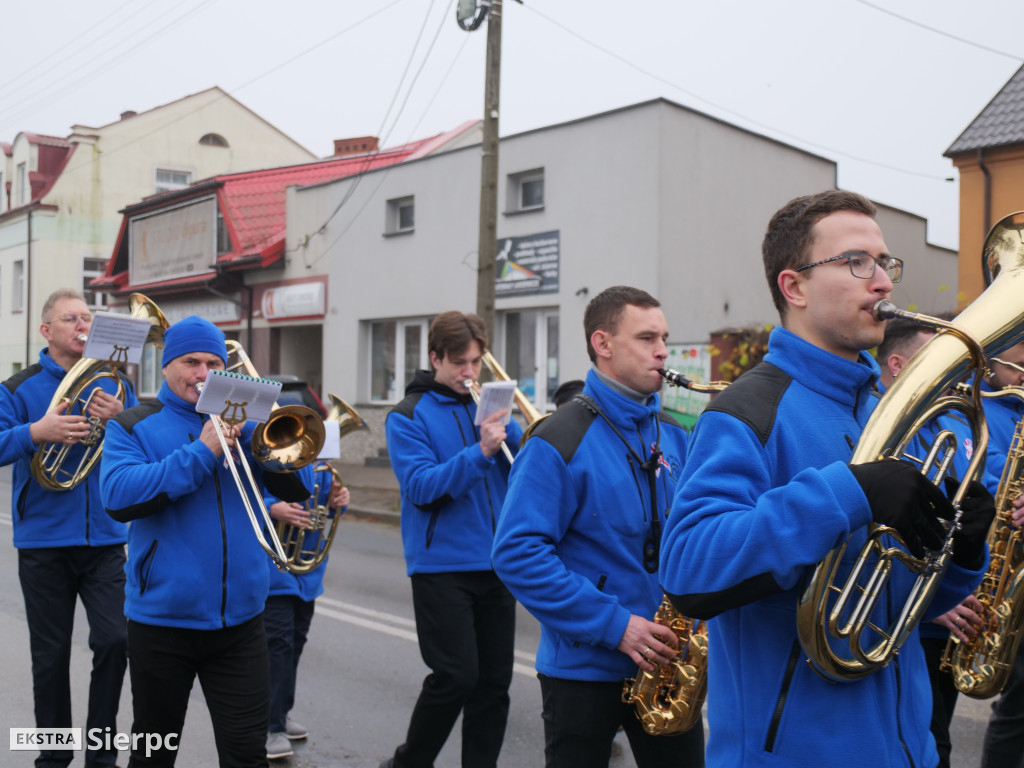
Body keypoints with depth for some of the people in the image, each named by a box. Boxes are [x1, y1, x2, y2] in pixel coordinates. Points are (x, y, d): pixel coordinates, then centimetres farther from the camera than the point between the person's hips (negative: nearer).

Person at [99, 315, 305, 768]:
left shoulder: (242, 422, 10)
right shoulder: (134, 426, 1)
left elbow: (294, 488, 1)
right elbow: (118, 497, -17)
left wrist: (253, 432, -14)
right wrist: (200, 453, -21)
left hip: (239, 619, 2)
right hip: (162, 617, -1)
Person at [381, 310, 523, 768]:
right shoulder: (408, 417, -1)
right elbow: (421, 486, -14)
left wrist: (511, 434, -12)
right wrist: (479, 452, -23)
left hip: (495, 564, 5)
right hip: (442, 565, -5)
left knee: (495, 681, 6)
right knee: (457, 676, -9)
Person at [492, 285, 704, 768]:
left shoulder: (674, 435, 7)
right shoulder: (560, 441, -14)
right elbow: (517, 552, -19)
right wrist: (613, 624, -22)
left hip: (665, 660, 5)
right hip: (583, 667, -5)